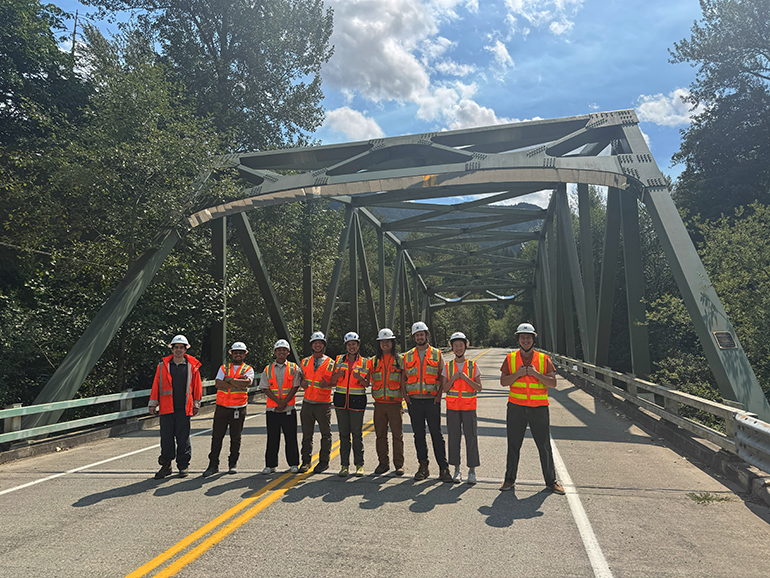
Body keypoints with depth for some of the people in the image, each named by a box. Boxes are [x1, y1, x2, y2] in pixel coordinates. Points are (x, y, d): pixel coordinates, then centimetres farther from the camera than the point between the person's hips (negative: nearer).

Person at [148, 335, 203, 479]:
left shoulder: (192, 366, 5)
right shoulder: (163, 366, 8)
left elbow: (197, 386, 8)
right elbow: (156, 385, 9)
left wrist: (196, 404, 7)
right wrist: (153, 403, 6)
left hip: (184, 408, -1)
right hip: (166, 408, 1)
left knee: (183, 438, 4)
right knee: (166, 437, 4)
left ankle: (183, 466, 15)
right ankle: (166, 465, 16)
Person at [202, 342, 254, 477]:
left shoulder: (248, 369, 6)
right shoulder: (224, 368, 11)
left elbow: (246, 382, -16)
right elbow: (218, 383, -6)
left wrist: (229, 379, -11)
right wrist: (237, 383, -13)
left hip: (239, 408, -1)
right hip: (222, 407, 2)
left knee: (236, 438, 6)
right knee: (217, 436, 2)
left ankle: (233, 464, 18)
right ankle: (213, 464, 10)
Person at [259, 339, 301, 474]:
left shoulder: (294, 368, 4)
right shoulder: (268, 369, 7)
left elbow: (295, 387, -3)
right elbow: (265, 388, 0)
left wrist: (284, 402, -13)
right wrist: (278, 401, -12)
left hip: (289, 409, -1)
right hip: (272, 409, 1)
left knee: (291, 438, 2)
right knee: (272, 438, 7)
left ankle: (293, 464, 13)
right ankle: (271, 465, 17)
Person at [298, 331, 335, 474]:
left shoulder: (330, 363, -1)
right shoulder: (305, 362, 10)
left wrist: (327, 384, -17)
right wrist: (303, 383, -1)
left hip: (323, 403, -3)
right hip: (307, 402, 3)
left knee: (325, 433, 3)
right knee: (307, 434, 9)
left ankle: (324, 461, 14)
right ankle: (306, 461, 19)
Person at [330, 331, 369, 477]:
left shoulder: (364, 363, 4)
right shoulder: (339, 360, 9)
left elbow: (367, 384, 2)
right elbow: (333, 382, 9)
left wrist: (359, 378, -18)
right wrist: (337, 374, -12)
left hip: (357, 400, -2)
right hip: (341, 399, 2)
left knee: (357, 433, 0)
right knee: (343, 433, 5)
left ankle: (359, 465, 9)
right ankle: (344, 465, 11)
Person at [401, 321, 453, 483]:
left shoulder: (437, 354, 5)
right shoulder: (408, 356, 11)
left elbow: (442, 377, 3)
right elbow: (403, 377, 14)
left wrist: (439, 395, -8)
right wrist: (404, 394, 1)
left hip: (432, 401, -2)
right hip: (414, 401, 2)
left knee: (437, 434, -2)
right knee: (419, 434, 8)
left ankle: (443, 469, 4)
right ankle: (423, 467, 18)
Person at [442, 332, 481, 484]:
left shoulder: (473, 366, 3)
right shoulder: (447, 366, 6)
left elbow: (479, 388, 0)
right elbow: (444, 388, 3)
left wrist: (466, 378, -13)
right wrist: (453, 378, -12)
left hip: (469, 407, -1)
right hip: (452, 407, 1)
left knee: (471, 437, -2)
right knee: (454, 437, 3)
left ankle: (472, 470, 10)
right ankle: (457, 469, 14)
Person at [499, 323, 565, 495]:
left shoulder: (544, 359, 4)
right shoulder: (510, 358, 5)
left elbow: (552, 383, -2)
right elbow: (503, 382, 2)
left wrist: (536, 374, -15)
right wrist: (518, 374, -12)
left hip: (539, 408, 0)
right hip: (516, 408, 1)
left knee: (544, 445, 5)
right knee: (513, 445, 8)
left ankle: (551, 481, 20)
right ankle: (509, 479, 21)